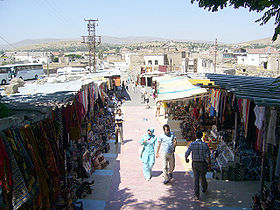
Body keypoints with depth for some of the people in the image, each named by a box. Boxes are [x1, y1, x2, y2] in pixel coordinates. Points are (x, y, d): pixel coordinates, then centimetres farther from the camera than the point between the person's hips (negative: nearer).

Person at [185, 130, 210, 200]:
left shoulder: (192, 144, -11)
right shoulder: (205, 145, -13)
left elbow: (186, 154, -10)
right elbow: (208, 156, -15)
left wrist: (186, 159, 12)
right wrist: (209, 162, 5)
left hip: (195, 163, 0)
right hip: (203, 163, 0)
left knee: (196, 179, 5)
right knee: (203, 177, 22)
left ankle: (197, 195, 0)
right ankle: (204, 188, 46)